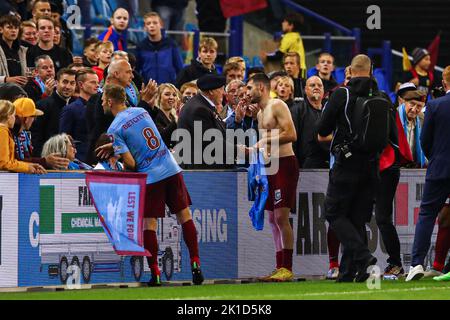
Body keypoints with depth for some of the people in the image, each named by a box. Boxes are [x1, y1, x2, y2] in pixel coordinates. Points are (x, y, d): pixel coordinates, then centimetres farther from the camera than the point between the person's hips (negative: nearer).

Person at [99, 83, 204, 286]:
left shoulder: (115, 129, -8)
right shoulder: (141, 112, 10)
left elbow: (130, 163, -13)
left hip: (149, 177, -5)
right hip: (172, 170, 5)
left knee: (149, 224, 3)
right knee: (185, 216, 10)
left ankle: (155, 273, 0)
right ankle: (195, 264, 6)